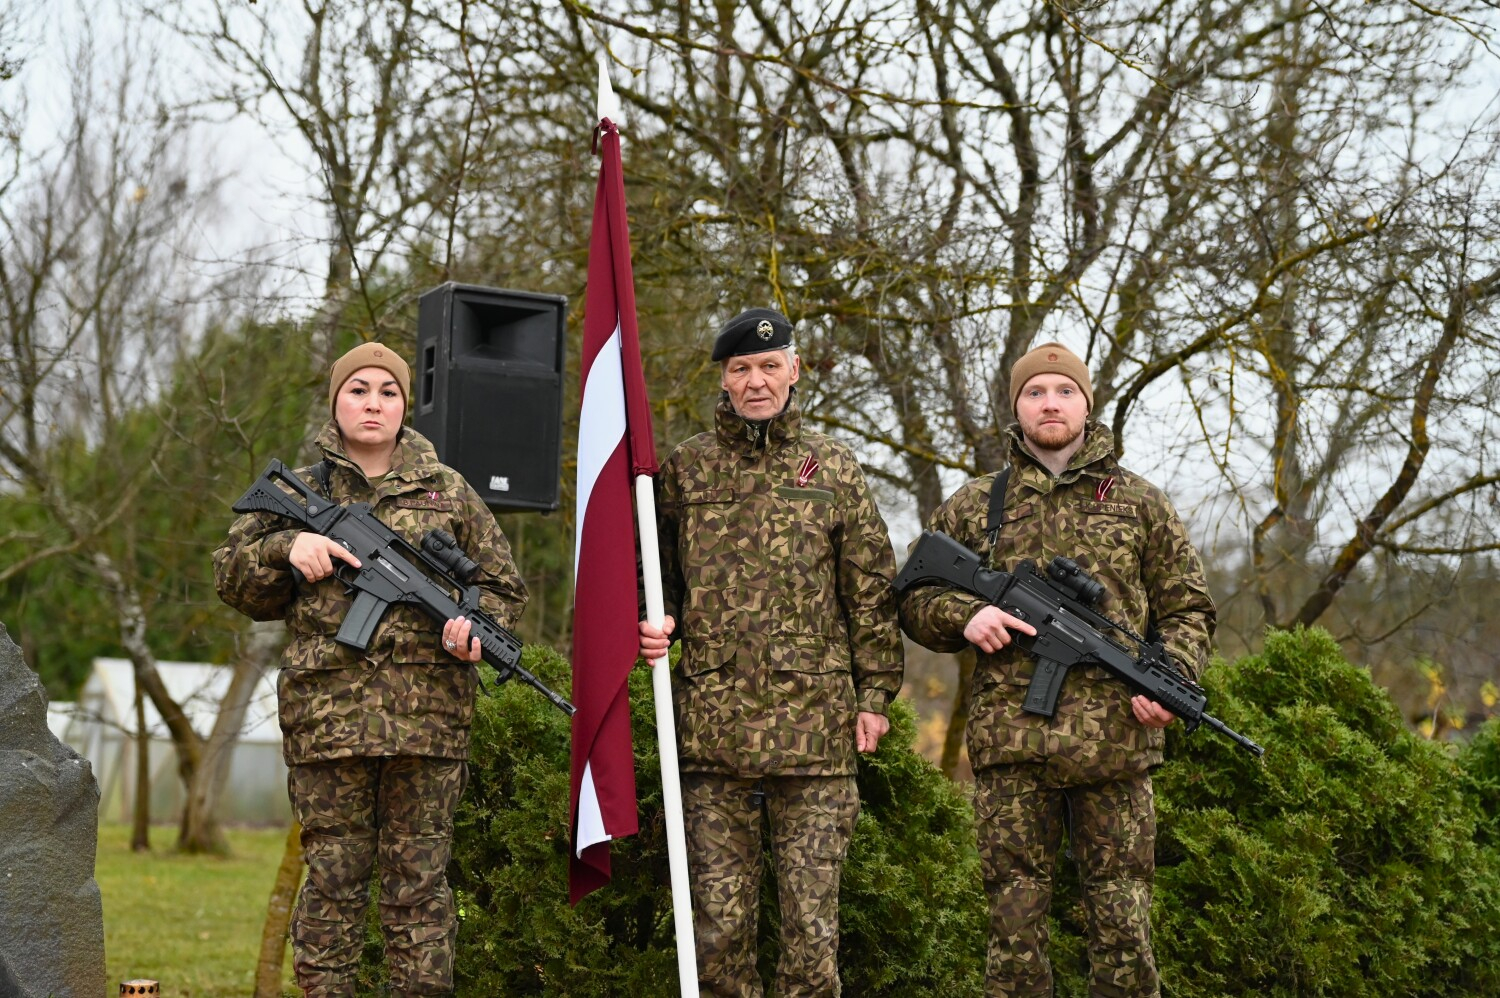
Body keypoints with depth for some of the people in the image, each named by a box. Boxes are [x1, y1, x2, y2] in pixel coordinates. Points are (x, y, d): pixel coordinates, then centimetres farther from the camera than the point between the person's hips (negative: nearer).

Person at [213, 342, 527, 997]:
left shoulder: (449, 491, 12)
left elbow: (503, 586, 14)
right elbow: (235, 583, 12)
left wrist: (475, 627, -7)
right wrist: (288, 546, -7)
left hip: (427, 717, 0)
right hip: (326, 715, 0)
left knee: (419, 883, 4)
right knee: (332, 882, 3)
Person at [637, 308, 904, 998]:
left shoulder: (834, 468, 8)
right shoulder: (684, 468, 10)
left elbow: (871, 587, 9)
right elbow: (659, 574, 19)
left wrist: (875, 693, 4)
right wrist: (657, 625, -2)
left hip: (814, 722, -1)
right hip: (713, 720, 1)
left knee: (813, 912, 2)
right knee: (718, 916, 5)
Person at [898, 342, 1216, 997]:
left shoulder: (1140, 503, 11)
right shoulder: (972, 507, 11)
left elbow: (1188, 609, 12)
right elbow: (914, 600, 15)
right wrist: (963, 615, -7)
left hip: (1114, 743, 0)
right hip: (1009, 743, 0)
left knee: (1123, 924, 3)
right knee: (1014, 923, 4)